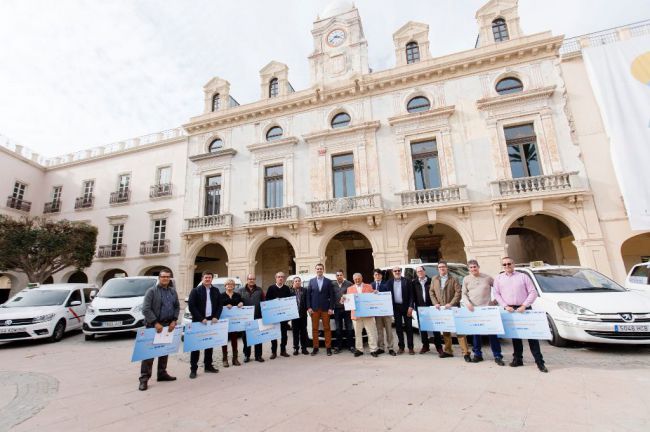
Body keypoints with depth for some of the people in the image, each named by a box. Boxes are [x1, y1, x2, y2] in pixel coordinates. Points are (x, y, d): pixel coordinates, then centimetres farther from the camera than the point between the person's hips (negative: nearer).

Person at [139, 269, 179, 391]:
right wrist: (155, 323, -17)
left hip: (168, 325, 5)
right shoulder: (151, 291, -7)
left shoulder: (173, 292, 9)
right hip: (154, 325, -5)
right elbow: (145, 309, -12)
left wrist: (174, 321, -2)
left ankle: (162, 373, 25)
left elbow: (177, 307, 12)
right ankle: (144, 378, 7)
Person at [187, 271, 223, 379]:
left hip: (211, 321, 4)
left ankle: (208, 366, 24)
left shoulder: (215, 290, 7)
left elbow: (219, 305, 8)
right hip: (198, 322, -4)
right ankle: (193, 369, 12)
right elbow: (191, 306, -12)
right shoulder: (195, 290, -5)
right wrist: (201, 319, -16)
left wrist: (216, 317, -6)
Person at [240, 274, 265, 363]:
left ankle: (258, 355, 16)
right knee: (246, 336, 8)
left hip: (258, 316, 0)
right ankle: (246, 355, 22)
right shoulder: (241, 291, 6)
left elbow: (263, 302, 6)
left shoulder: (259, 290, 8)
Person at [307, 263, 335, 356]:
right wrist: (309, 307, -3)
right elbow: (308, 295, 5)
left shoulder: (328, 281, 4)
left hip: (325, 309, -1)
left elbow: (332, 295, 1)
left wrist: (331, 308, -7)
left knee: (326, 328, 4)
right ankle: (315, 347, 16)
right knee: (314, 328, 6)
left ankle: (328, 347, 13)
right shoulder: (311, 281, 7)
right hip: (314, 309, 1)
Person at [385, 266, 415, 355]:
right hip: (396, 307, 2)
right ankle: (401, 347, 18)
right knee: (398, 328, 8)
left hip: (406, 307, -2)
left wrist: (410, 307, -11)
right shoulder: (389, 282, 4)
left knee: (409, 327, 4)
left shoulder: (406, 281, -1)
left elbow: (411, 295, -4)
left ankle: (410, 347, 13)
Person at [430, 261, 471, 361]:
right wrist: (435, 303, -1)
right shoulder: (434, 280, 11)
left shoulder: (453, 279, 0)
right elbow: (431, 292, 12)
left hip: (453, 308, -4)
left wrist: (451, 303, -15)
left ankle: (466, 353, 0)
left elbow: (458, 292, -7)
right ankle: (447, 351, 21)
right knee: (445, 331, 11)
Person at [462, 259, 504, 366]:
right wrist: (467, 303, -10)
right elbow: (464, 294, 6)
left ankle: (497, 356, 11)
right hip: (473, 310, 2)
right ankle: (477, 354, 20)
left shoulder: (487, 277, 2)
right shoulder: (466, 279, 5)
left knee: (492, 332, 0)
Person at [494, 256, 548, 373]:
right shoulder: (498, 278, 10)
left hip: (524, 309, -2)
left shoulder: (523, 276, 5)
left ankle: (539, 362, 4)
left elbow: (533, 293, 0)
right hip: (509, 310, 2)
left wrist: (524, 306, -10)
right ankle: (517, 359, 20)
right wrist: (505, 306, -7)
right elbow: (496, 294, 6)